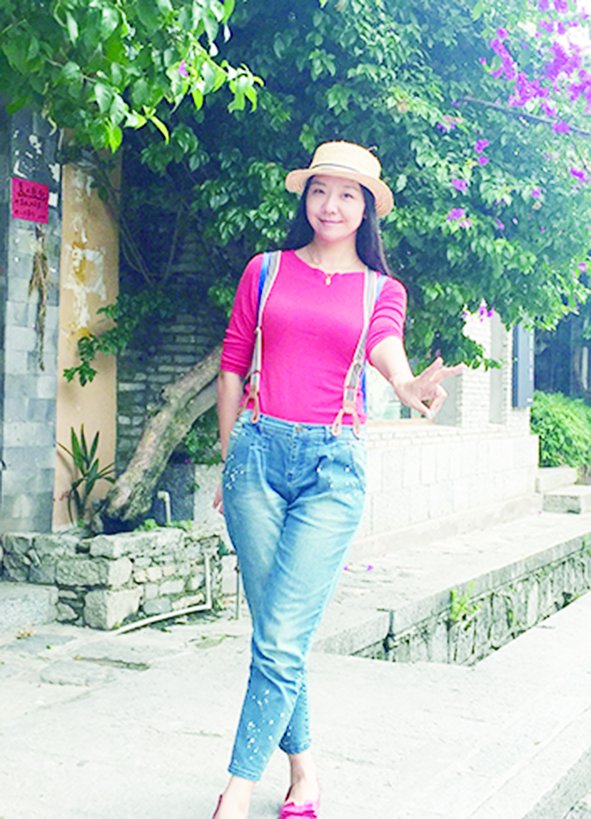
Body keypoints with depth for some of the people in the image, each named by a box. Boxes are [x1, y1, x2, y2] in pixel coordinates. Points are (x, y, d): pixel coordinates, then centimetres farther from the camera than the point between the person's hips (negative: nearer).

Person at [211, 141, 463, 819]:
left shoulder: (381, 289, 10)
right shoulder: (266, 271, 11)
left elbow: (385, 348, -12)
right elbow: (232, 367, 13)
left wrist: (407, 384, -36)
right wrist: (228, 459, 10)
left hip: (333, 463, -1)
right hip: (259, 450, 1)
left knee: (283, 641, -9)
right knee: (275, 633, 5)